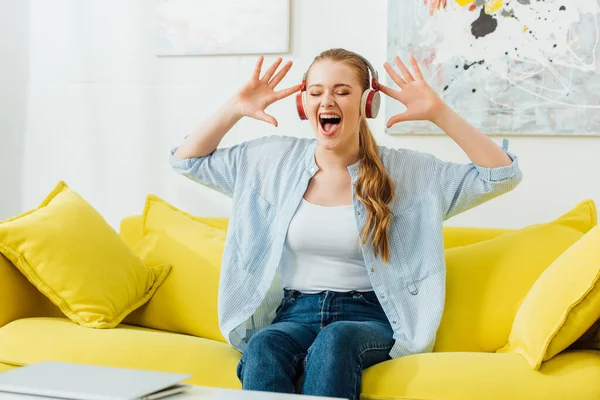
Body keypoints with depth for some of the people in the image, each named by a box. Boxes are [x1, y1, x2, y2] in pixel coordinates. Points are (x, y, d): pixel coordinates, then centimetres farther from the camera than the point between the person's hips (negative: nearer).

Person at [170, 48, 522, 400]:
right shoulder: (275, 160, 9)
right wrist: (235, 109, 5)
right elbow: (187, 160, 19)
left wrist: (439, 112, -11)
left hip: (370, 318, -2)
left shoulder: (406, 171, 2)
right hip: (295, 313, 2)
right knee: (263, 348, -34)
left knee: (334, 340, -38)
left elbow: (503, 176, -3)